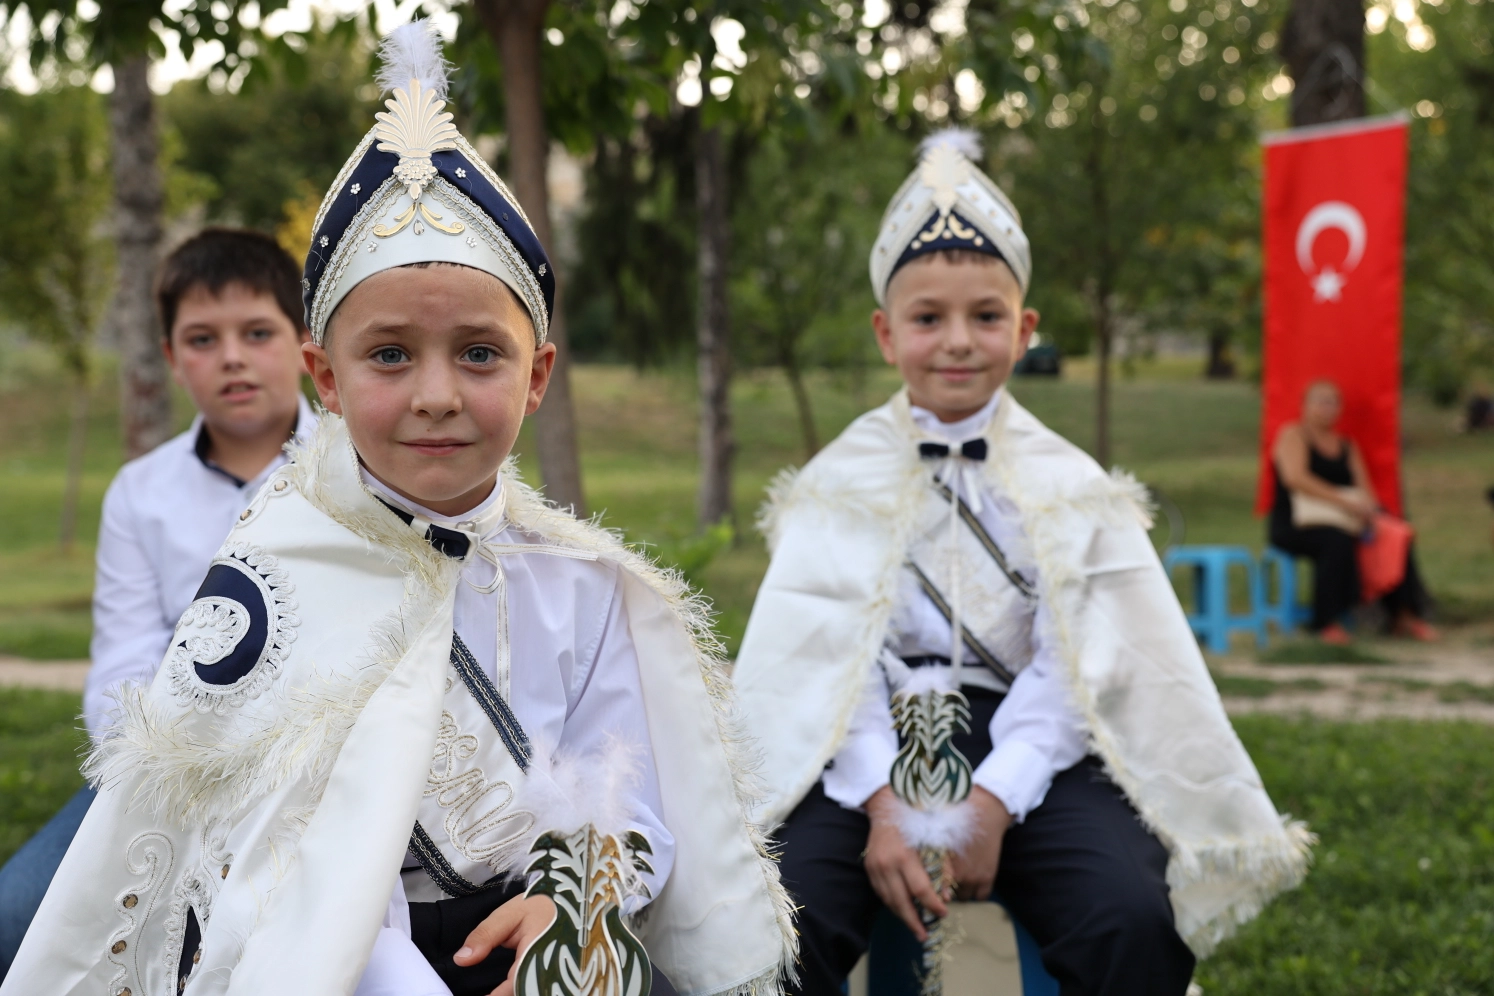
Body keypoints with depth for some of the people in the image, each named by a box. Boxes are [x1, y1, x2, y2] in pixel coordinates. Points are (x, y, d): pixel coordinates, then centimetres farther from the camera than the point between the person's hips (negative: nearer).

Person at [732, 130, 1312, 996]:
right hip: (875, 746, 0)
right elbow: (827, 657, -3)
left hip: (1027, 745, 1)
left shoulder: (1067, 487, 9)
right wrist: (881, 805, -19)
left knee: (1134, 918, -26)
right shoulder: (842, 483, 9)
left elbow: (1073, 668, -3)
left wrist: (994, 802, -19)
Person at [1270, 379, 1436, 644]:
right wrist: (1342, 500, -25)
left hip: (1342, 522, 6)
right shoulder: (1293, 435, 0)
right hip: (1294, 526, -6)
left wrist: (1367, 507, -13)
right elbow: (1294, 477, -17)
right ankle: (1326, 623, -31)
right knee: (1337, 540, -37)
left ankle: (1403, 616, -17)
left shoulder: (1346, 446, 20)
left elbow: (1362, 483, 12)